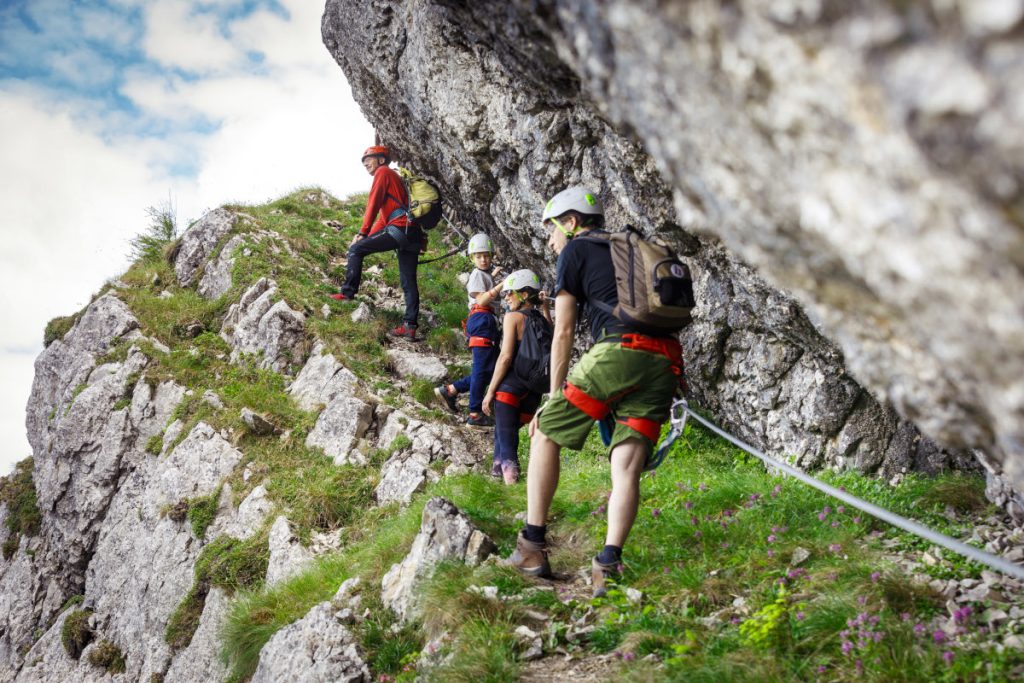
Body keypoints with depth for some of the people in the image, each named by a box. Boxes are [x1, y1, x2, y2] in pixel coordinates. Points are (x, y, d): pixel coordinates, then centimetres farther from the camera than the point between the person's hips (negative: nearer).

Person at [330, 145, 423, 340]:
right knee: (408, 282, 4)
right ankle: (410, 326, 1)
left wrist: (363, 233, -5)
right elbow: (384, 216, 31)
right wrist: (368, 236, 23)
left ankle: (348, 293, -5)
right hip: (414, 235, 9)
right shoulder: (395, 178, 33)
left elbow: (373, 204, -4)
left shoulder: (383, 172, 6)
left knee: (356, 250, -2)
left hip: (399, 229, -9)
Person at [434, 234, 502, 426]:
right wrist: (501, 286, -23)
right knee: (482, 368, -8)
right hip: (481, 319, -9)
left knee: (490, 367, 9)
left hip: (489, 322, 9)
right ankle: (475, 414, -5)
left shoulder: (487, 275, 24)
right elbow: (481, 299, -17)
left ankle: (450, 390, 11)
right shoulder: (477, 274, -3)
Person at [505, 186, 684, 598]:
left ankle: (533, 547, 7)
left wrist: (554, 398, 15)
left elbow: (564, 332, 9)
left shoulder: (575, 251, 12)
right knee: (627, 467, 3)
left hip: (618, 352, -6)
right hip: (664, 362, 6)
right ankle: (608, 565, -9)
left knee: (545, 436, 8)